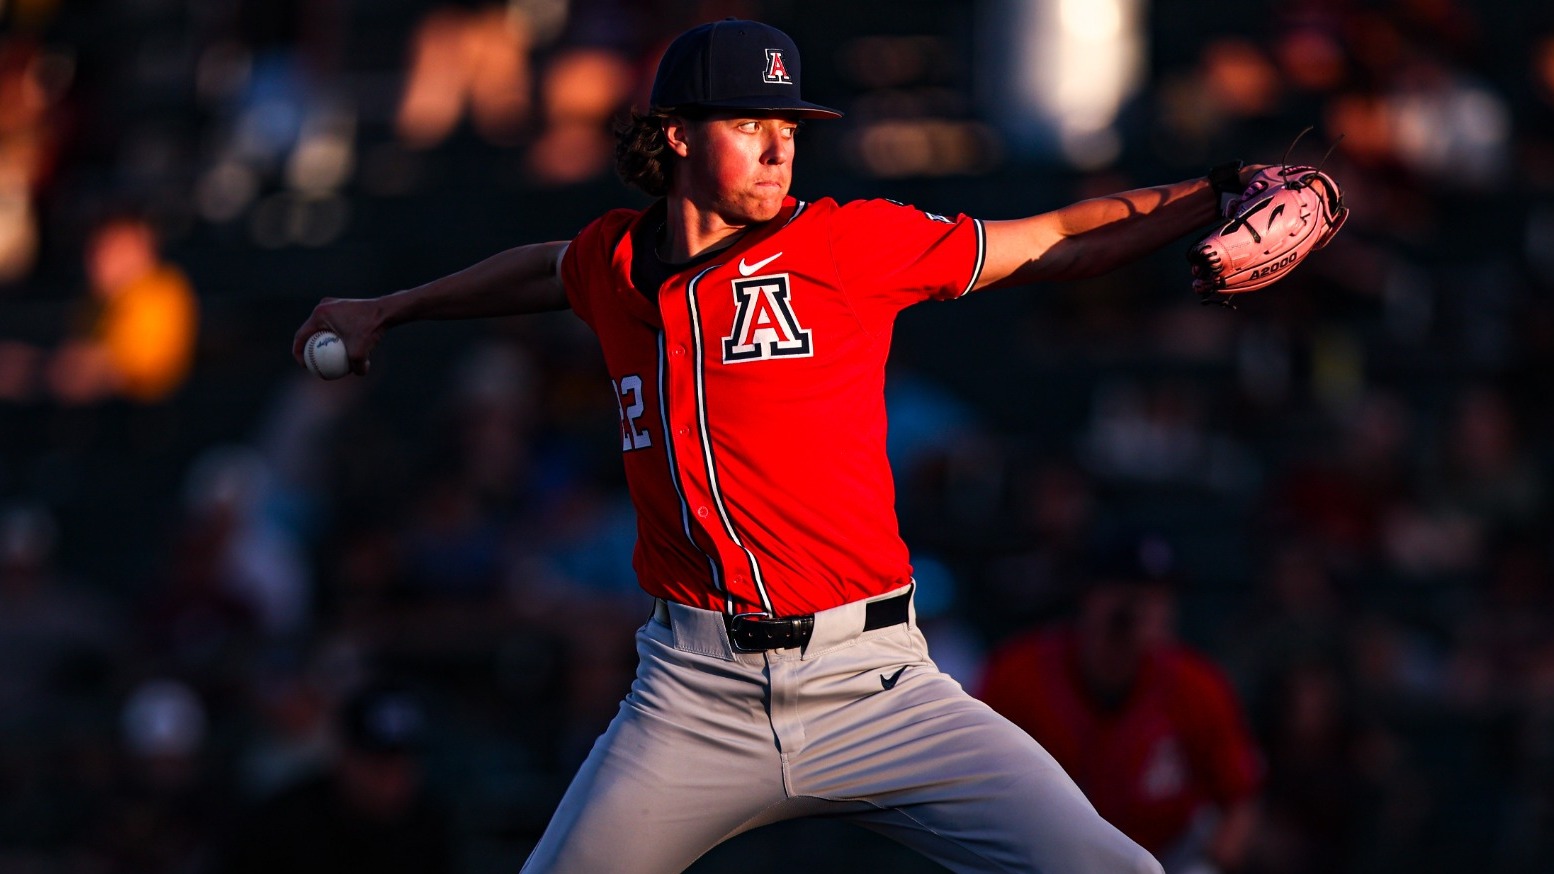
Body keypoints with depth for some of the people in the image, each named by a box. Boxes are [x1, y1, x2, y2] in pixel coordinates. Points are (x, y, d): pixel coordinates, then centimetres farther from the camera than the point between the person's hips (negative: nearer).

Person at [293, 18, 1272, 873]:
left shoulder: (848, 243, -1)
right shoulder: (615, 263, 9)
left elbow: (1053, 243, 1)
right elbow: (545, 270, 34)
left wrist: (1219, 195, -10)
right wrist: (386, 309, 44)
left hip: (871, 689, -3)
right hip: (694, 698, 3)